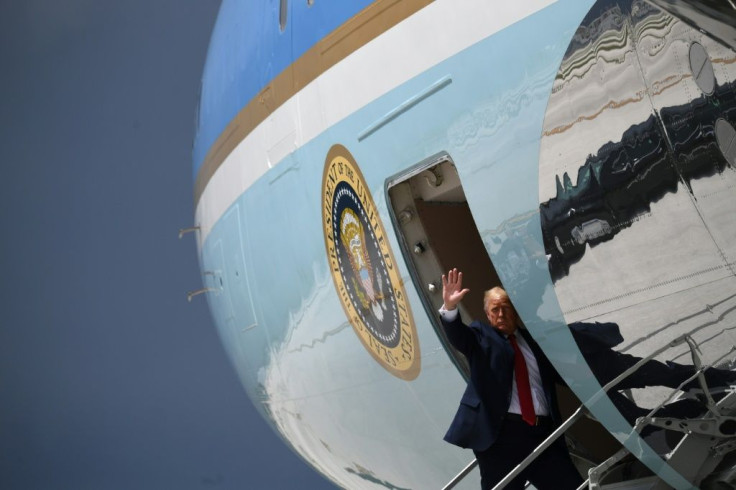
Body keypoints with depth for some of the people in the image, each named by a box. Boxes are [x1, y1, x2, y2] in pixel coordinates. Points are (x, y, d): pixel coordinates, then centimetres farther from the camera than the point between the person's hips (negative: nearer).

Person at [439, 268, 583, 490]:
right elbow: (459, 336, -13)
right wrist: (450, 308, -32)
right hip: (499, 433, -4)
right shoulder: (480, 335, 9)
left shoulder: (533, 339, 19)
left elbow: (562, 372, 19)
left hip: (542, 432, 4)